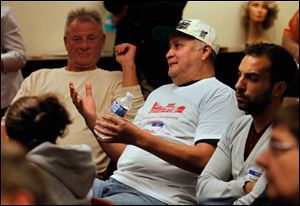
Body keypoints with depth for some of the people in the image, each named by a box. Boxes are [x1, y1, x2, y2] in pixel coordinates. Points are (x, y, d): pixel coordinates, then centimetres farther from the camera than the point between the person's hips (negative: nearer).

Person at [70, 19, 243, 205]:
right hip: (118, 182, 8)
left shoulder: (220, 94, 0)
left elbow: (204, 160, -15)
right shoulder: (160, 93, 26)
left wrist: (139, 138, -20)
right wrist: (92, 119, 11)